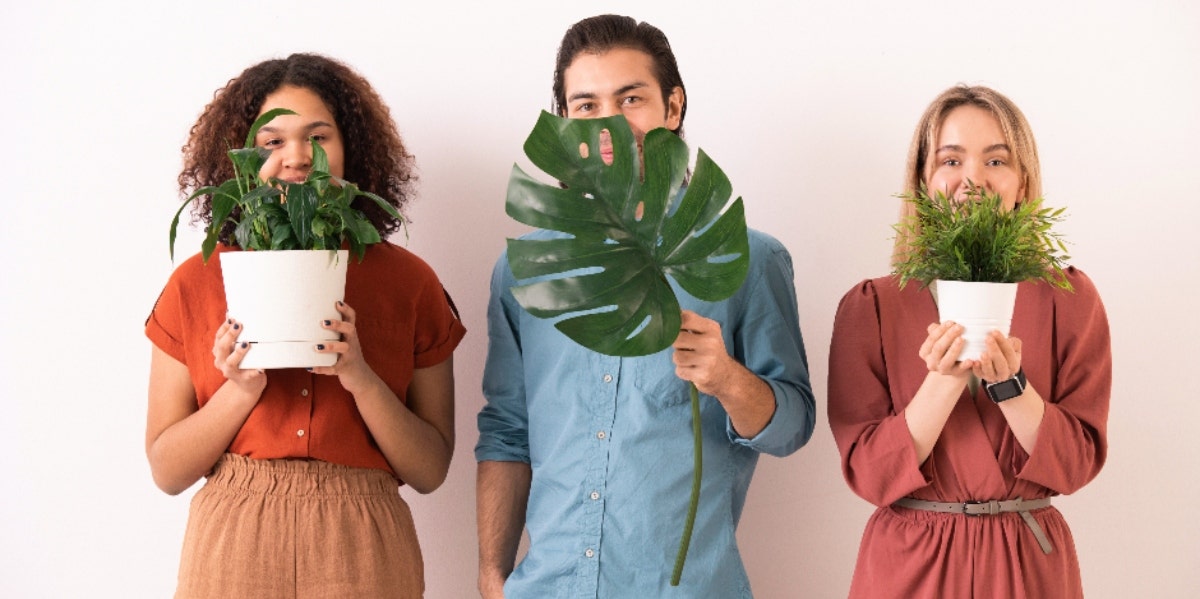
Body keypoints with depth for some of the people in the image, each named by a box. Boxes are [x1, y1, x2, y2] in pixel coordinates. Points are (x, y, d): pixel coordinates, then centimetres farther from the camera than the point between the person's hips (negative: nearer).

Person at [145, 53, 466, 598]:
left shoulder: (409, 282, 0)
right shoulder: (195, 283, 0)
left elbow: (430, 470, -1)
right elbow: (166, 470, 1)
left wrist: (361, 379, -16)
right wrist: (241, 388, -14)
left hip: (361, 552, 0)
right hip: (232, 551, 0)